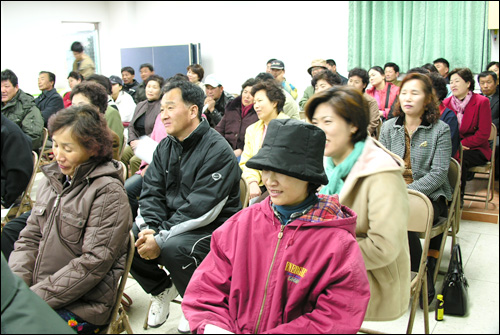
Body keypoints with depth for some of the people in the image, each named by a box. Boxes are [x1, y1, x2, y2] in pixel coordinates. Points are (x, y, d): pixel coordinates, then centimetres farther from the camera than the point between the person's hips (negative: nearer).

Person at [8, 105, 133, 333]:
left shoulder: (108, 192, -11)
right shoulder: (52, 181, 9)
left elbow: (94, 263, -15)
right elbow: (30, 239, 12)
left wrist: (34, 298, -16)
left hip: (81, 306, -6)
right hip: (40, 292, 6)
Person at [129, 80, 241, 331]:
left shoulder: (217, 150, -17)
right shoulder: (165, 147, 9)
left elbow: (202, 210, -24)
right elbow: (151, 193, 5)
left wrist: (161, 238, -25)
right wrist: (149, 228, -14)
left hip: (213, 229, -7)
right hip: (171, 223, 7)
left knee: (173, 248, -34)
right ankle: (162, 289, 16)